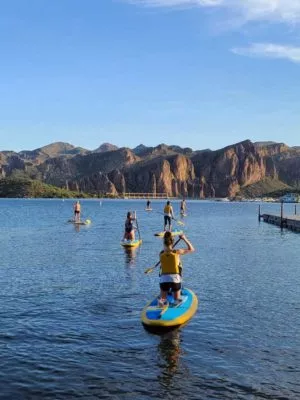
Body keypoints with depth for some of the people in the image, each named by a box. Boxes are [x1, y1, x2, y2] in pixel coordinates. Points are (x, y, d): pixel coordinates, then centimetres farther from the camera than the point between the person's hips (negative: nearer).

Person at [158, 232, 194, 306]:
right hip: (175, 279, -1)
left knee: (163, 298, 18)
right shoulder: (177, 252, -3)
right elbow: (191, 249, 11)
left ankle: (161, 300, -9)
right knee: (177, 299, 19)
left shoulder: (161, 254, 1)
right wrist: (184, 239, 16)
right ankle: (176, 301, -9)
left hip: (163, 280, 1)